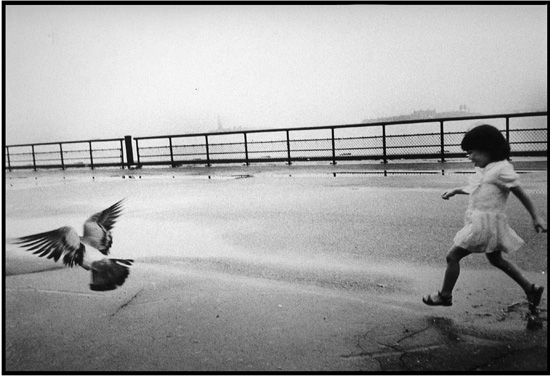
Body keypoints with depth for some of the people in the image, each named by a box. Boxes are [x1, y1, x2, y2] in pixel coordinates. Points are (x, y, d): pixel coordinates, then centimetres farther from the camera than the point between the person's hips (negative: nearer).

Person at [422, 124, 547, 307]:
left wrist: (536, 218, -8)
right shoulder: (483, 170, 8)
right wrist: (455, 190, 24)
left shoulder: (501, 169, -16)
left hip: (485, 223, -10)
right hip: (479, 221, 10)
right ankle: (531, 289, 34)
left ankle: (445, 296, 9)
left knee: (453, 256, -3)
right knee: (497, 260, 24)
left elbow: (521, 194, -12)